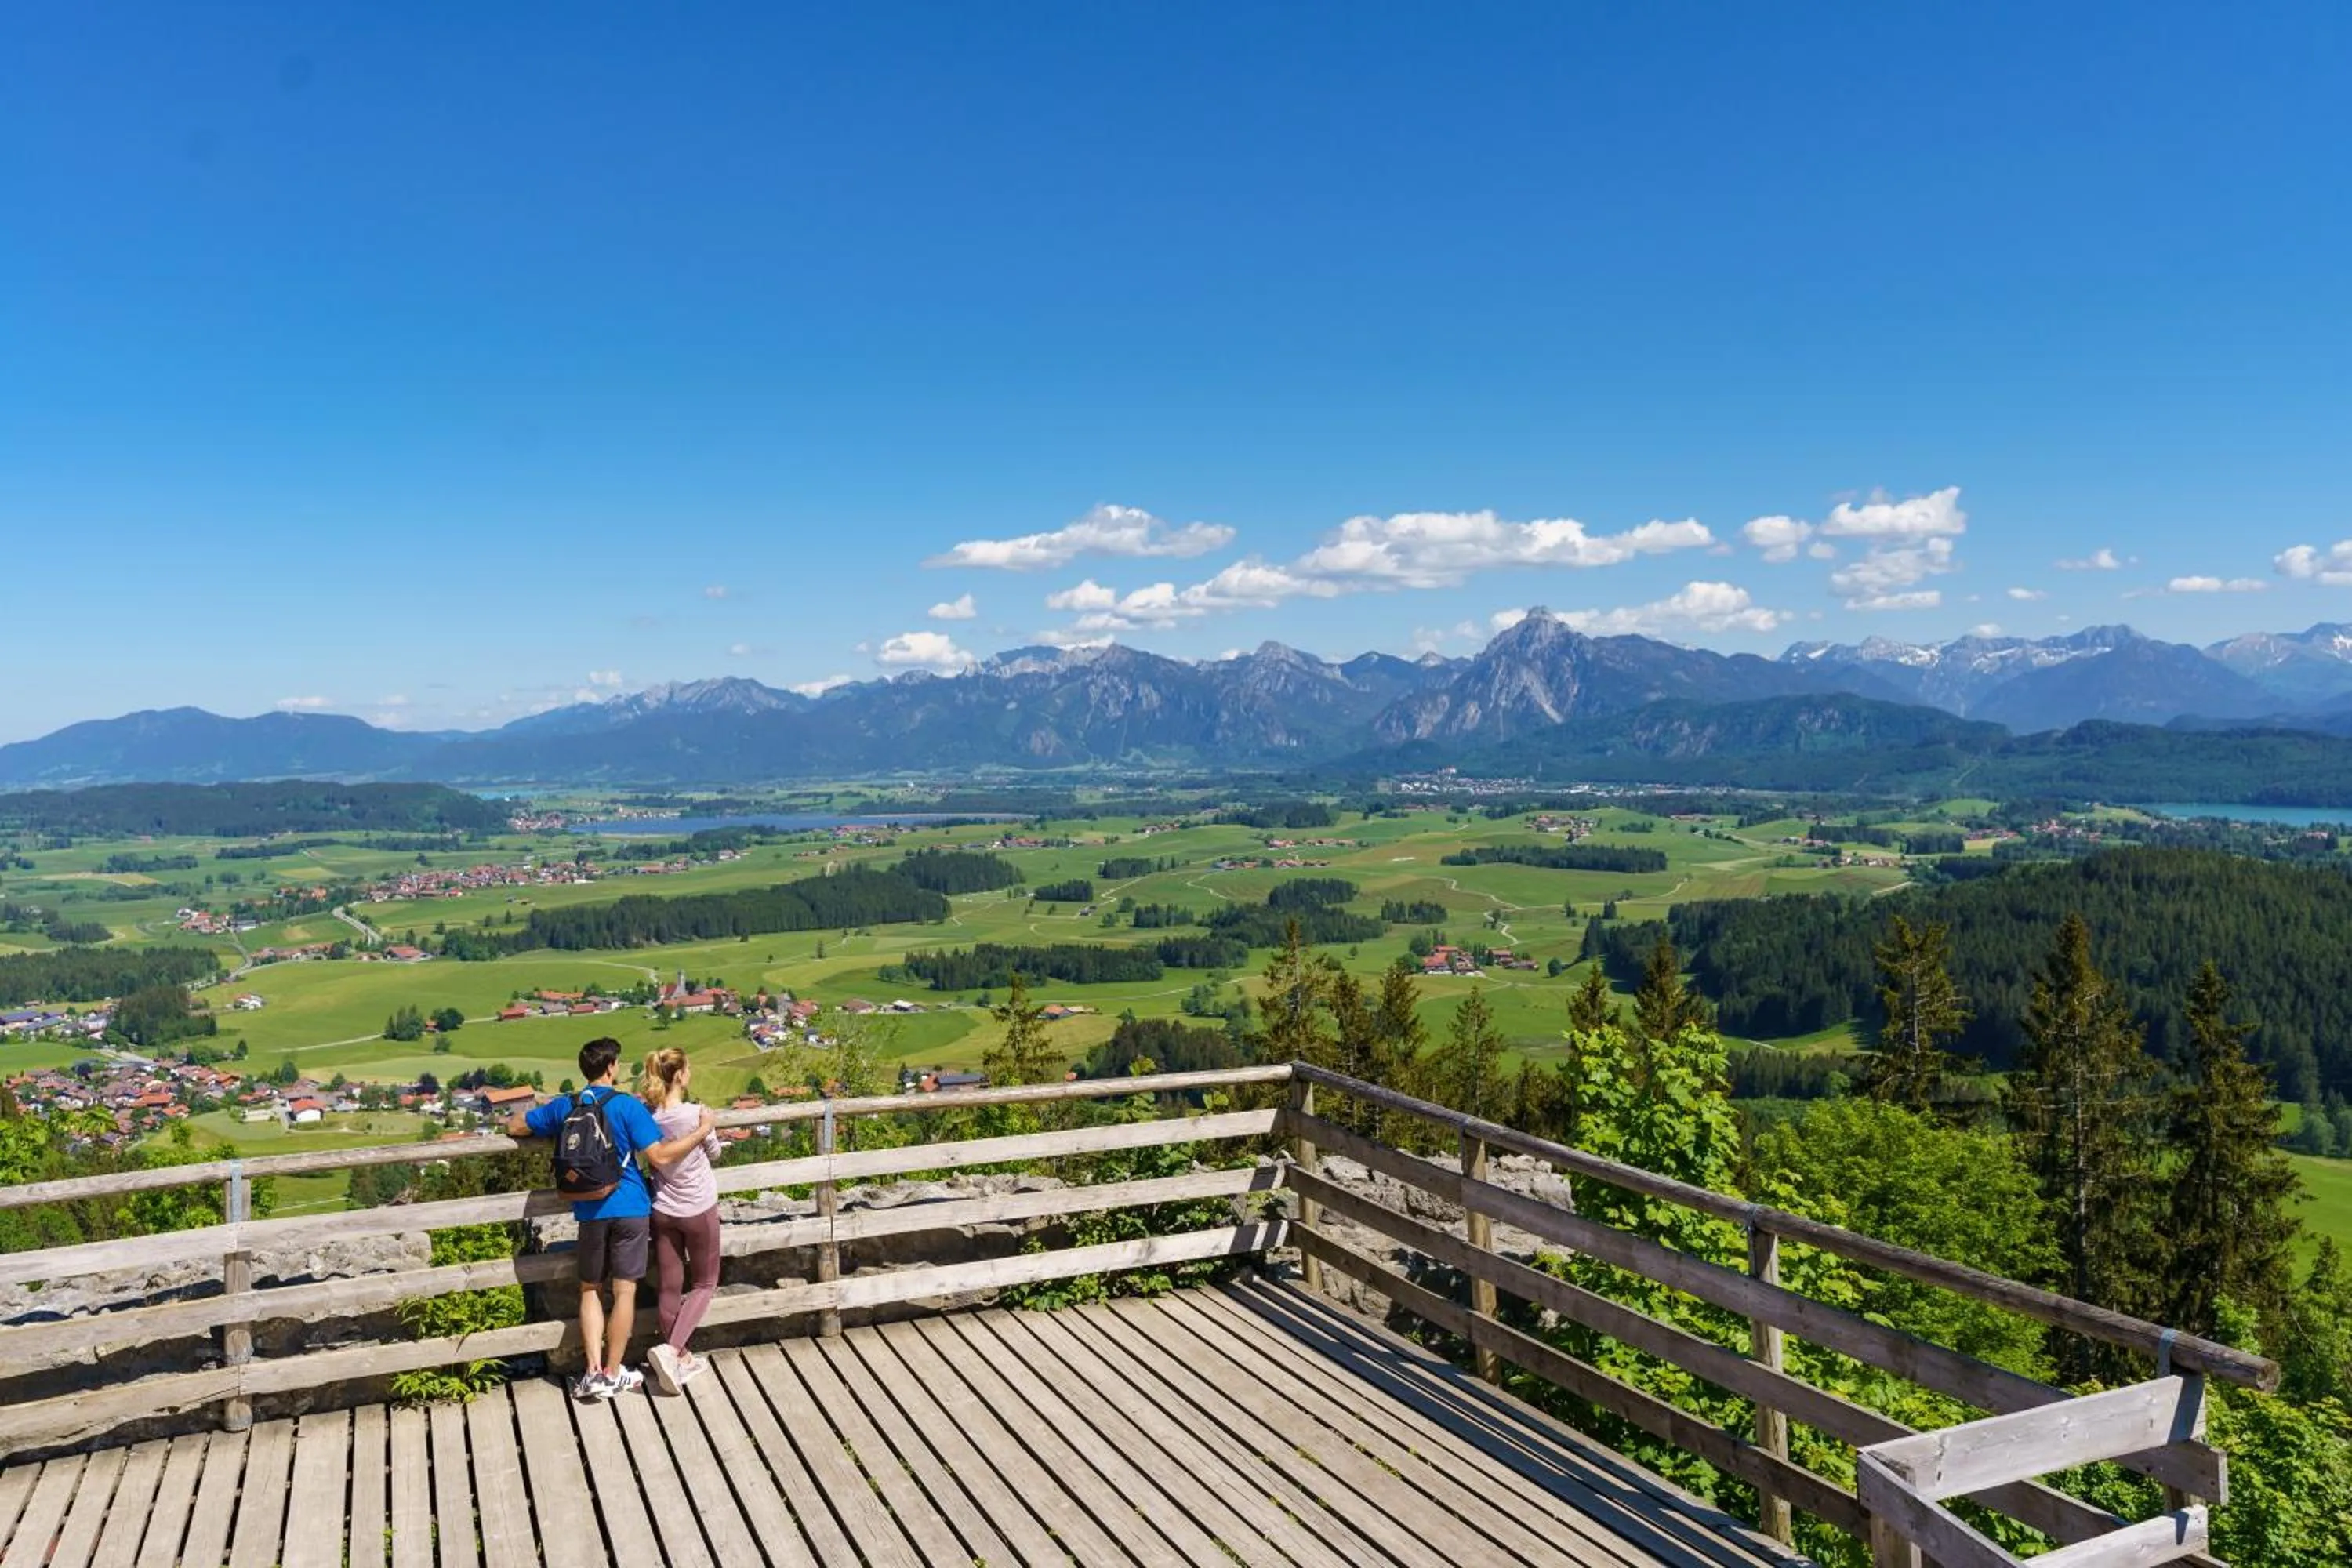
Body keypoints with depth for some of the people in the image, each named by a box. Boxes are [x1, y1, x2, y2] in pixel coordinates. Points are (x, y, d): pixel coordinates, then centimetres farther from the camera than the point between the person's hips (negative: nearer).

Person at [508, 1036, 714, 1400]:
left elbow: (515, 1127, 17)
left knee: (591, 1290, 16)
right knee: (624, 1290, 4)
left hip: (591, 1211, 3)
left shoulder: (564, 1106, 3)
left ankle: (594, 1372, 8)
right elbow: (661, 1156, -15)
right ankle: (613, 1375, 10)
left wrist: (548, 1115, 33)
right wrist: (701, 1131, -7)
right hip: (630, 1209, -3)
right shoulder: (627, 1106, -10)